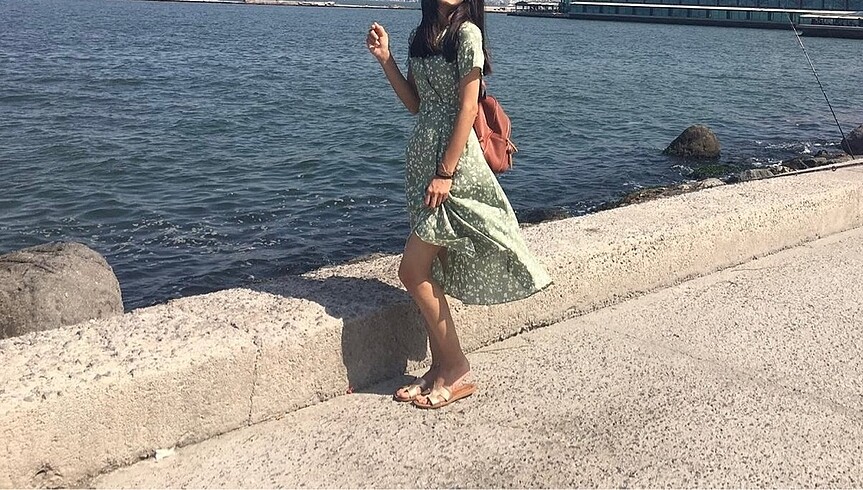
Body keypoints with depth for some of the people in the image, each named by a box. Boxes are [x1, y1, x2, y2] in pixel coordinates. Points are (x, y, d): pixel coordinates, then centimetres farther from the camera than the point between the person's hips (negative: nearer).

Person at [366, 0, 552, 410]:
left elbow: (467, 108, -14)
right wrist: (385, 58, 5)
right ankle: (441, 368, 19)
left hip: (453, 164, -8)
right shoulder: (422, 34, 14)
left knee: (412, 271, -7)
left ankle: (457, 371, 7)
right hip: (421, 159, 8)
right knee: (429, 272, 9)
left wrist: (446, 173, -18)